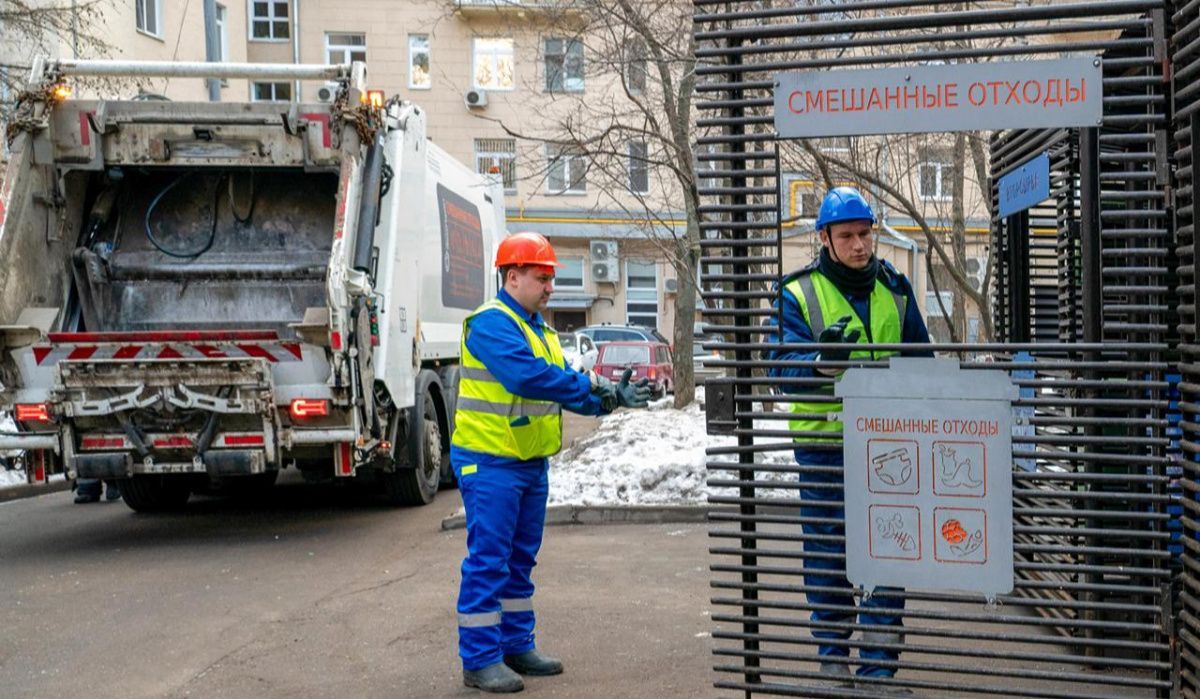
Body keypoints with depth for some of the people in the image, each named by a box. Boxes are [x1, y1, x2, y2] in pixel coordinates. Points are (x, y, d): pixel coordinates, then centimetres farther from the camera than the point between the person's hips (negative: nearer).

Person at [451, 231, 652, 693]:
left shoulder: (538, 327, 15)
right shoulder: (492, 323, -15)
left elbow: (562, 386, 11)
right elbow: (528, 376, -29)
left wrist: (611, 399, -3)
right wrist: (591, 385, -25)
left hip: (531, 462, 9)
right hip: (490, 463, -9)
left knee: (520, 560, 16)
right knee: (488, 560, -4)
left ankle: (516, 645, 26)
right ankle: (480, 660, 3)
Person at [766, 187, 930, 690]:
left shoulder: (894, 287, 8)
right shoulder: (799, 293, -3)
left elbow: (920, 358, 17)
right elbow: (783, 367, -11)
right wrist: (822, 359, -31)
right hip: (823, 442, -2)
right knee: (826, 552, 8)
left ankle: (879, 664, 13)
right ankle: (833, 656, 23)